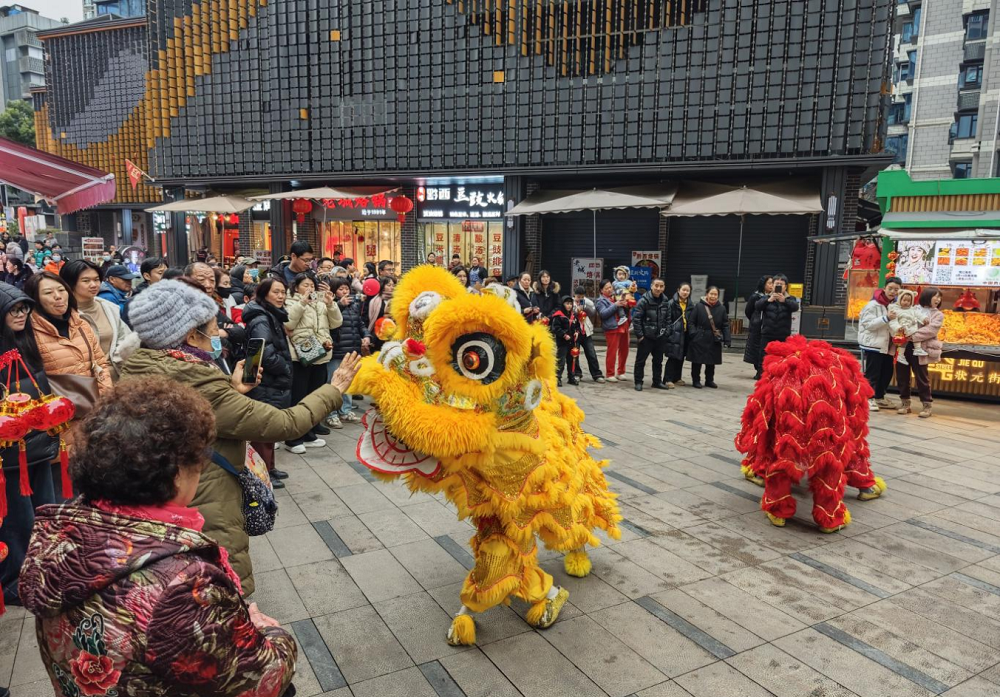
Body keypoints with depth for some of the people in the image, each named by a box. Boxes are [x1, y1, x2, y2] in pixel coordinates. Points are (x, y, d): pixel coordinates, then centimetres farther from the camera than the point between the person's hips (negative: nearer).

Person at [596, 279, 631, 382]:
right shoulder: (601, 301, 1)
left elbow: (627, 306, 28)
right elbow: (603, 313, -15)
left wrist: (625, 304, 4)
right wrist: (615, 305, -19)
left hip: (623, 326, 6)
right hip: (612, 328, -6)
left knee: (624, 350, 10)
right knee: (612, 352, -6)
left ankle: (620, 372, 23)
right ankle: (609, 374, 3)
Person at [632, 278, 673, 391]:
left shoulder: (665, 302, 5)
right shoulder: (644, 300, -12)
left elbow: (668, 319, 12)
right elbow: (636, 318, -13)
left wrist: (666, 333, 4)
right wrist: (639, 335, -13)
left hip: (660, 337, 5)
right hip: (646, 337, -5)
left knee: (658, 361, 15)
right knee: (641, 360, 2)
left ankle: (657, 381, 27)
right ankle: (638, 382, 12)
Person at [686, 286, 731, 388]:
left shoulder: (722, 308, 2)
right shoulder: (699, 306, -5)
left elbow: (725, 325, 4)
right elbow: (691, 322, -2)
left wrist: (727, 339, -4)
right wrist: (693, 333, -14)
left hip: (714, 340, 3)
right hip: (699, 339, -3)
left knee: (712, 362, 14)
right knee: (697, 361, 3)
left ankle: (709, 380, 29)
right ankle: (696, 380, 16)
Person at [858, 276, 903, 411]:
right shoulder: (873, 304, -11)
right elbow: (868, 324, -18)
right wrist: (886, 318, -28)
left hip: (887, 345, 8)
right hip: (873, 345, -8)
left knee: (887, 373, 13)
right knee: (872, 374, -3)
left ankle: (879, 398, 25)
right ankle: (869, 398, 4)